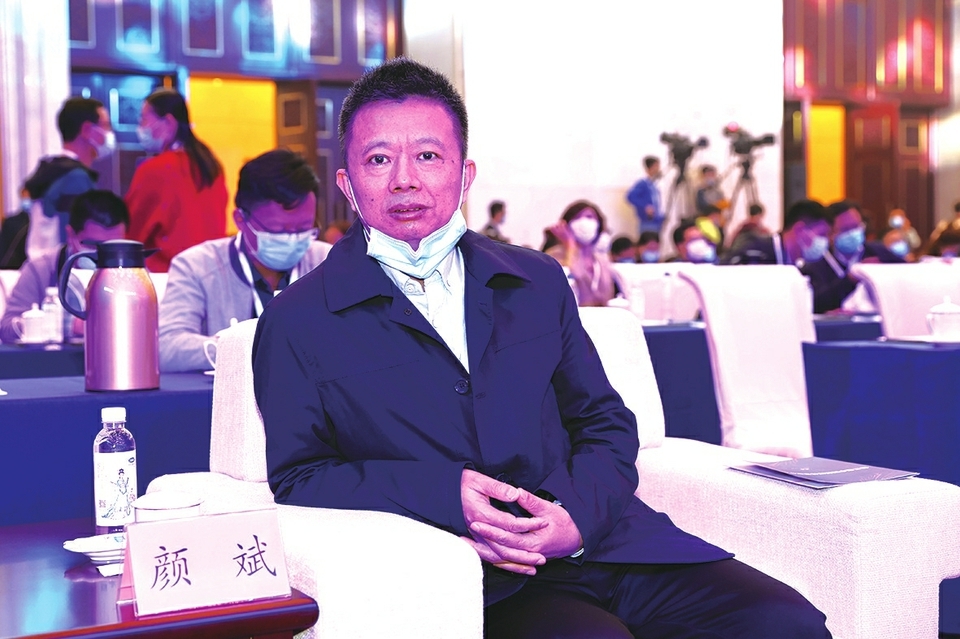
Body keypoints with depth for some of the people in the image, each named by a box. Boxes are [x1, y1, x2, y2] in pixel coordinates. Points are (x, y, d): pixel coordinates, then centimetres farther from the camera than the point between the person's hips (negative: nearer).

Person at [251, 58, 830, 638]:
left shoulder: (538, 282, 18)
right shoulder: (298, 322, 7)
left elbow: (606, 422, 18)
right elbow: (297, 477, 1)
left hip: (596, 537, 5)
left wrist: (578, 512, -5)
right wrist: (446, 493, -14)